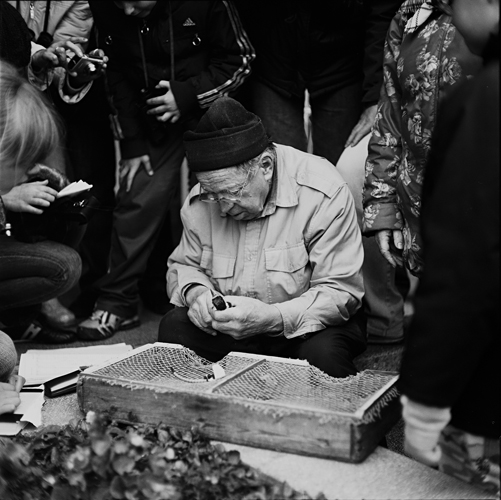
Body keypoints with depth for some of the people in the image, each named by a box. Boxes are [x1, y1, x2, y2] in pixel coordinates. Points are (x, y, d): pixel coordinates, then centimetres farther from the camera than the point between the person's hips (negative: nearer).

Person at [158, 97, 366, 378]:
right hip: (231, 327, 4)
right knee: (174, 328, -21)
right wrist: (195, 292, -14)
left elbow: (341, 292, -20)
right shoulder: (201, 200, -4)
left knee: (321, 354, -35)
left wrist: (272, 318, -33)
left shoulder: (322, 194, -19)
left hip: (304, 327, -4)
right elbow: (184, 265, 12)